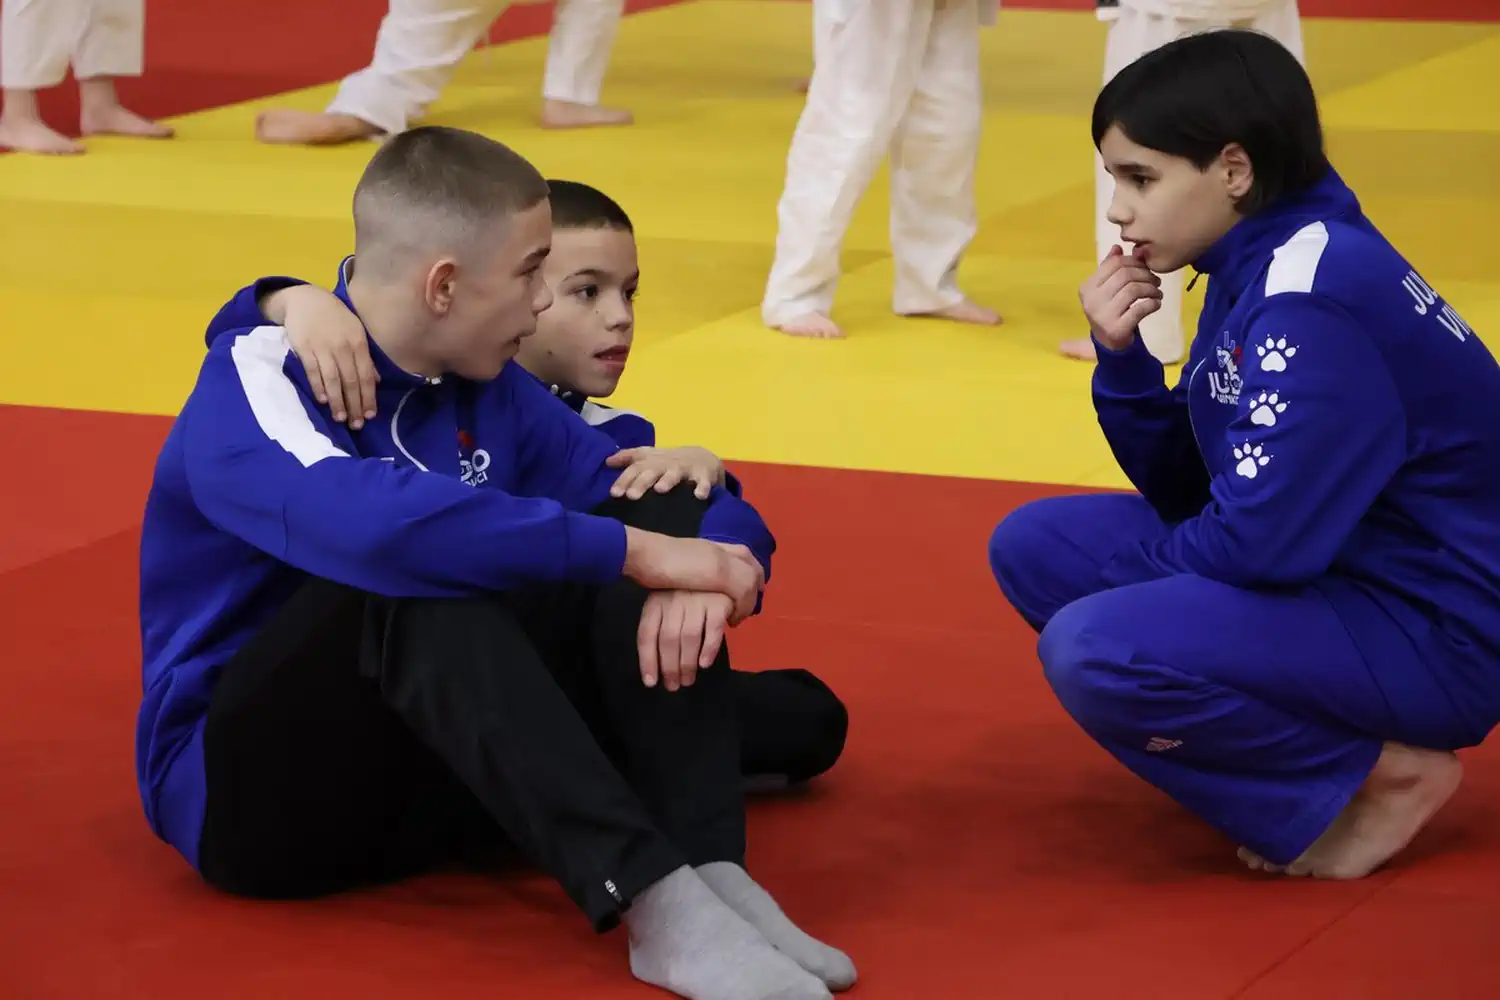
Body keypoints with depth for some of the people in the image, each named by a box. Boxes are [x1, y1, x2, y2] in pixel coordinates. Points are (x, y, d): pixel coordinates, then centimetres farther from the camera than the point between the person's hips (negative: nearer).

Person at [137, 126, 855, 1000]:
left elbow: (712, 520, 0)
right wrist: (636, 551, -35)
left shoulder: (488, 395, 5)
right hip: (251, 786, -6)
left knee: (671, 511, -10)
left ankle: (711, 877, -28)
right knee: (422, 578, -34)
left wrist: (696, 572, -25)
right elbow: (367, 519, -39)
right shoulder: (255, 384, -16)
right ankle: (657, 903, -43)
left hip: (437, 779, 6)